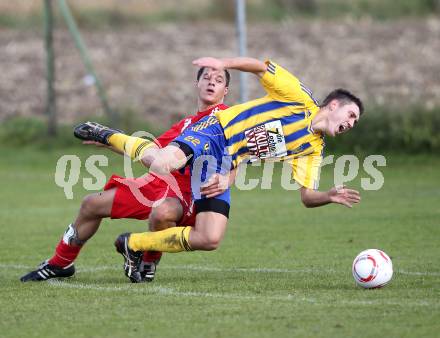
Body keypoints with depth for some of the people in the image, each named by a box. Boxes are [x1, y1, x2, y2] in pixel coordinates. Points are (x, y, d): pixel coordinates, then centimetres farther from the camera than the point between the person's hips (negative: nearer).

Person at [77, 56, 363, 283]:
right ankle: (110, 137, -5)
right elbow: (260, 67, -2)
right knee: (164, 162, -38)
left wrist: (331, 196, -10)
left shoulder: (312, 149, 15)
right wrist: (225, 63, -18)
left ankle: (134, 245, 8)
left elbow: (308, 196, 11)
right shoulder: (300, 99, -2)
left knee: (210, 240, -10)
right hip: (216, 132, -7)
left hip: (221, 168, 7)